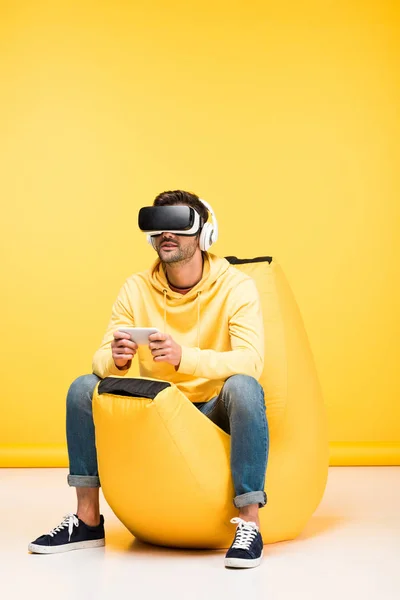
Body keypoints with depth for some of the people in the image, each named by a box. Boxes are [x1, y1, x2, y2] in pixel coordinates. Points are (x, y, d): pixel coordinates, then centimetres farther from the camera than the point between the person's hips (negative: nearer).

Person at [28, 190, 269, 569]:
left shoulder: (235, 286, -13)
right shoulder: (137, 288, -2)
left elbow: (250, 361, -26)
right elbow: (101, 359, -7)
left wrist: (183, 357, -43)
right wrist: (116, 359, -33)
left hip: (216, 411, -4)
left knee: (244, 386, -34)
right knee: (83, 388, -13)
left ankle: (249, 522, -30)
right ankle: (87, 520, -6)